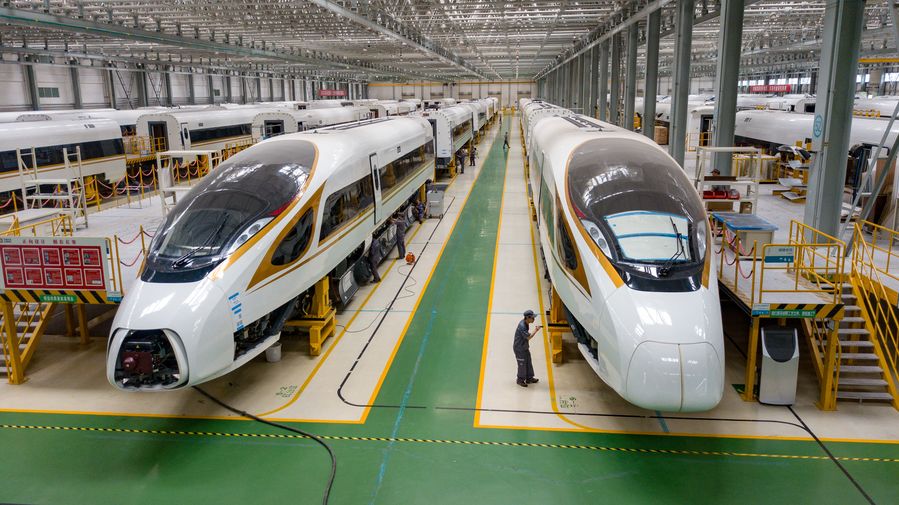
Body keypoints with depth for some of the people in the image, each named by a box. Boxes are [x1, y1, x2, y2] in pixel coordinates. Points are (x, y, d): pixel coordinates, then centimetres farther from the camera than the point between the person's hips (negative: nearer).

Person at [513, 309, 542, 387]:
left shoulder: (526, 323, 1)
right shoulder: (522, 326, -29)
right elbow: (528, 337, -29)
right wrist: (535, 330, -20)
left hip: (525, 347, 9)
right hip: (519, 348, -9)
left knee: (528, 363, 18)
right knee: (522, 364, 4)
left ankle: (529, 378, 32)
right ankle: (520, 380, 21)